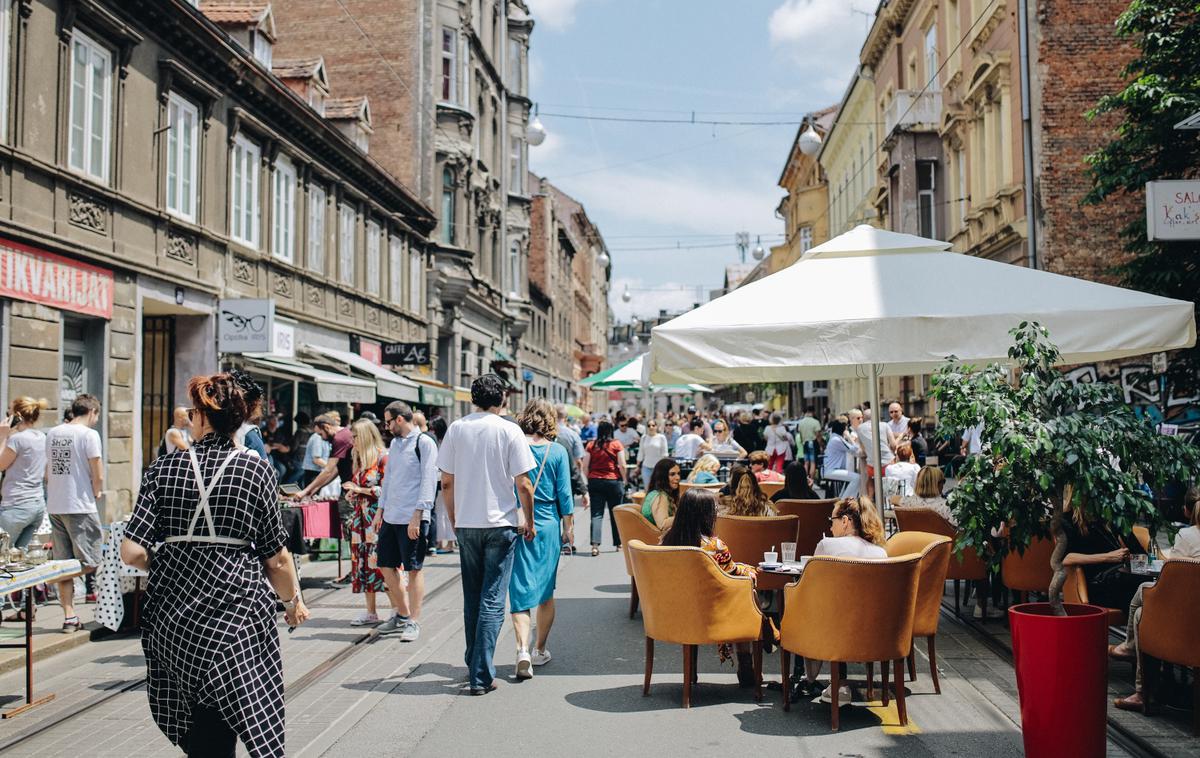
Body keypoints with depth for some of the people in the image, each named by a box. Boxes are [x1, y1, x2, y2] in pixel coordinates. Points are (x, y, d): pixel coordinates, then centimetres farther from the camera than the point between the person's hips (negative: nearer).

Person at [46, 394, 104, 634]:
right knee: (89, 564, 2)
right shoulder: (88, 434, -9)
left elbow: (48, 472, 18)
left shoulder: (52, 434, 11)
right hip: (80, 506, -7)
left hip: (54, 506, 7)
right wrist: (97, 493, 7)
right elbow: (98, 476, -12)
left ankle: (69, 617, 12)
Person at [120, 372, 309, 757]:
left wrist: (161, 563, 14)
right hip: (236, 608, -2)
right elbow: (276, 558, -2)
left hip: (171, 608, 2)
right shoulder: (257, 470, -5)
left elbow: (132, 552, -8)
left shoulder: (164, 468, -2)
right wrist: (294, 601, 15)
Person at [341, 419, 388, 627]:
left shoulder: (382, 457, -9)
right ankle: (370, 612, 13)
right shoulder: (359, 458, 15)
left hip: (378, 518, -8)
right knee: (362, 563, 7)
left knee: (382, 562, -7)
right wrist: (352, 492, 5)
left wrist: (361, 490, -12)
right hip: (360, 517, 8)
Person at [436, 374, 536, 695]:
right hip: (501, 523, -3)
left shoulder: (456, 429, 2)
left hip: (466, 524, 4)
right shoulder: (509, 431, -8)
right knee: (492, 600, 0)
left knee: (472, 598, 16)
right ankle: (481, 676, -2)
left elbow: (446, 482, 5)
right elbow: (523, 484, -9)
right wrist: (529, 522, 4)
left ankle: (473, 665, 27)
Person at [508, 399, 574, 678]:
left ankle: (523, 649, -17)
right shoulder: (557, 451, -4)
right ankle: (540, 650, 25)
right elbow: (564, 493, -2)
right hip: (548, 526, 1)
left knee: (520, 591, 0)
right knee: (546, 591, 14)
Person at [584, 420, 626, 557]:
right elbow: (622, 465, -5)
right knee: (615, 513, 12)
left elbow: (585, 466, 0)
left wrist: (588, 480, 10)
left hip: (595, 481, 1)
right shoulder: (616, 445, -2)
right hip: (614, 481, -1)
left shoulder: (590, 445, 2)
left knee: (596, 514, -1)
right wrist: (624, 480, 7)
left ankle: (595, 545, -13)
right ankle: (619, 542, 22)